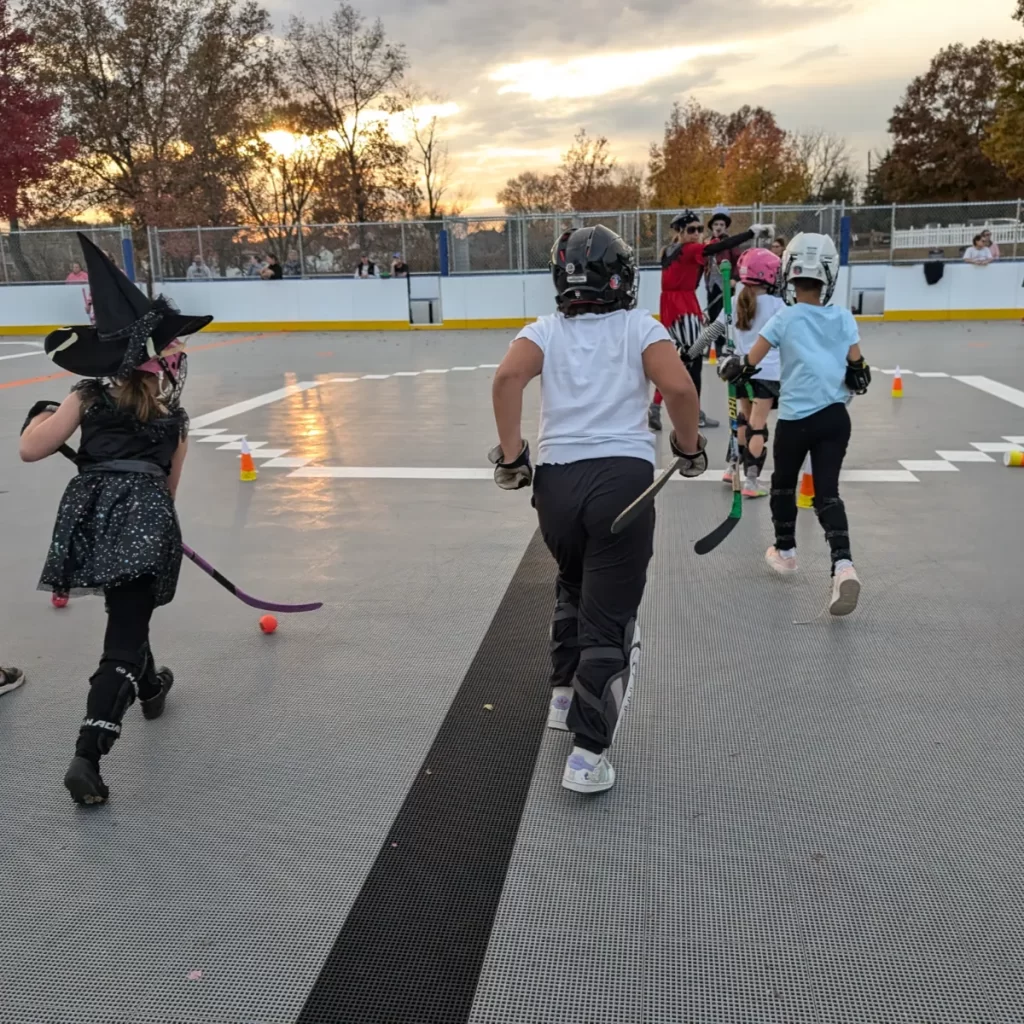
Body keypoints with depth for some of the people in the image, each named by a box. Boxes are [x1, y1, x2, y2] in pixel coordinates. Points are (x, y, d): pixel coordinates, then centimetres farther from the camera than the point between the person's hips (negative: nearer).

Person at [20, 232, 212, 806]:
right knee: (124, 635, -3)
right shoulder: (175, 416, 13)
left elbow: (31, 450, 2)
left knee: (127, 613, 28)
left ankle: (150, 687, 52)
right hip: (146, 522, -2)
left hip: (94, 515, 2)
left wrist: (43, 415, 22)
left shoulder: (92, 396, 8)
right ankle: (89, 754, -15)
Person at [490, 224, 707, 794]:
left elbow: (508, 377, -10)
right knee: (608, 614, 0)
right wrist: (690, 446, 7)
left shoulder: (546, 330, 11)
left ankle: (566, 696, 37)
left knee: (574, 585, 29)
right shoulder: (640, 327, 6)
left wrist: (511, 453, -3)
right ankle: (588, 751, -4)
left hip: (556, 481, 3)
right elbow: (679, 388, -10)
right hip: (624, 476, -3)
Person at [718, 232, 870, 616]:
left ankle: (785, 551, 34)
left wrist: (728, 367, 13)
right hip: (835, 416, 2)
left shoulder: (784, 319, -6)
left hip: (795, 419, -2)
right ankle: (843, 565, -18)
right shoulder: (843, 318, 2)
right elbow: (858, 371, 2)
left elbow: (748, 364, -7)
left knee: (783, 483, 21)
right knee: (827, 491, 1)